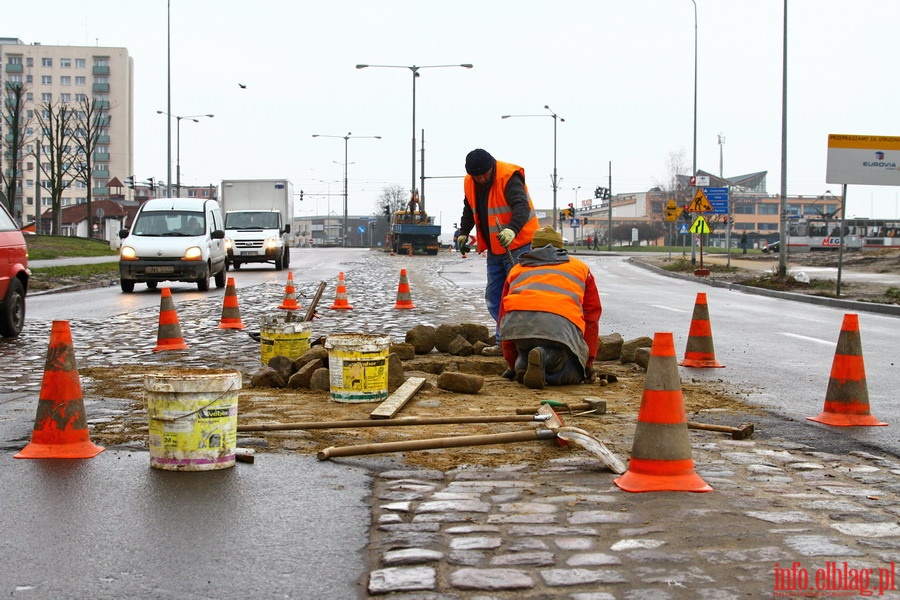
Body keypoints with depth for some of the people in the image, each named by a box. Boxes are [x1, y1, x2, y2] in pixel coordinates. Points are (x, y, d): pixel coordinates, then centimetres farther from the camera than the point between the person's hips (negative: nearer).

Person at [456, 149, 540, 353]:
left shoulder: (509, 177, -20)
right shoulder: (469, 183, 2)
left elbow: (522, 207, -34)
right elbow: (469, 211, 20)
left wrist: (512, 229, -51)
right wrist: (463, 232, 8)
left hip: (518, 245, -8)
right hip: (494, 248, 8)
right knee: (493, 297, 9)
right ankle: (504, 341, 17)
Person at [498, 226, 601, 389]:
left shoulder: (517, 270, 36)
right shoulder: (580, 268, 34)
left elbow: (503, 316, 37)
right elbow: (592, 316, 31)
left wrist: (513, 364, 44)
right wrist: (588, 362, 35)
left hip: (517, 322, 3)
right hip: (560, 322, -3)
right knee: (574, 374, 8)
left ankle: (522, 364, -8)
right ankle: (547, 356, -23)